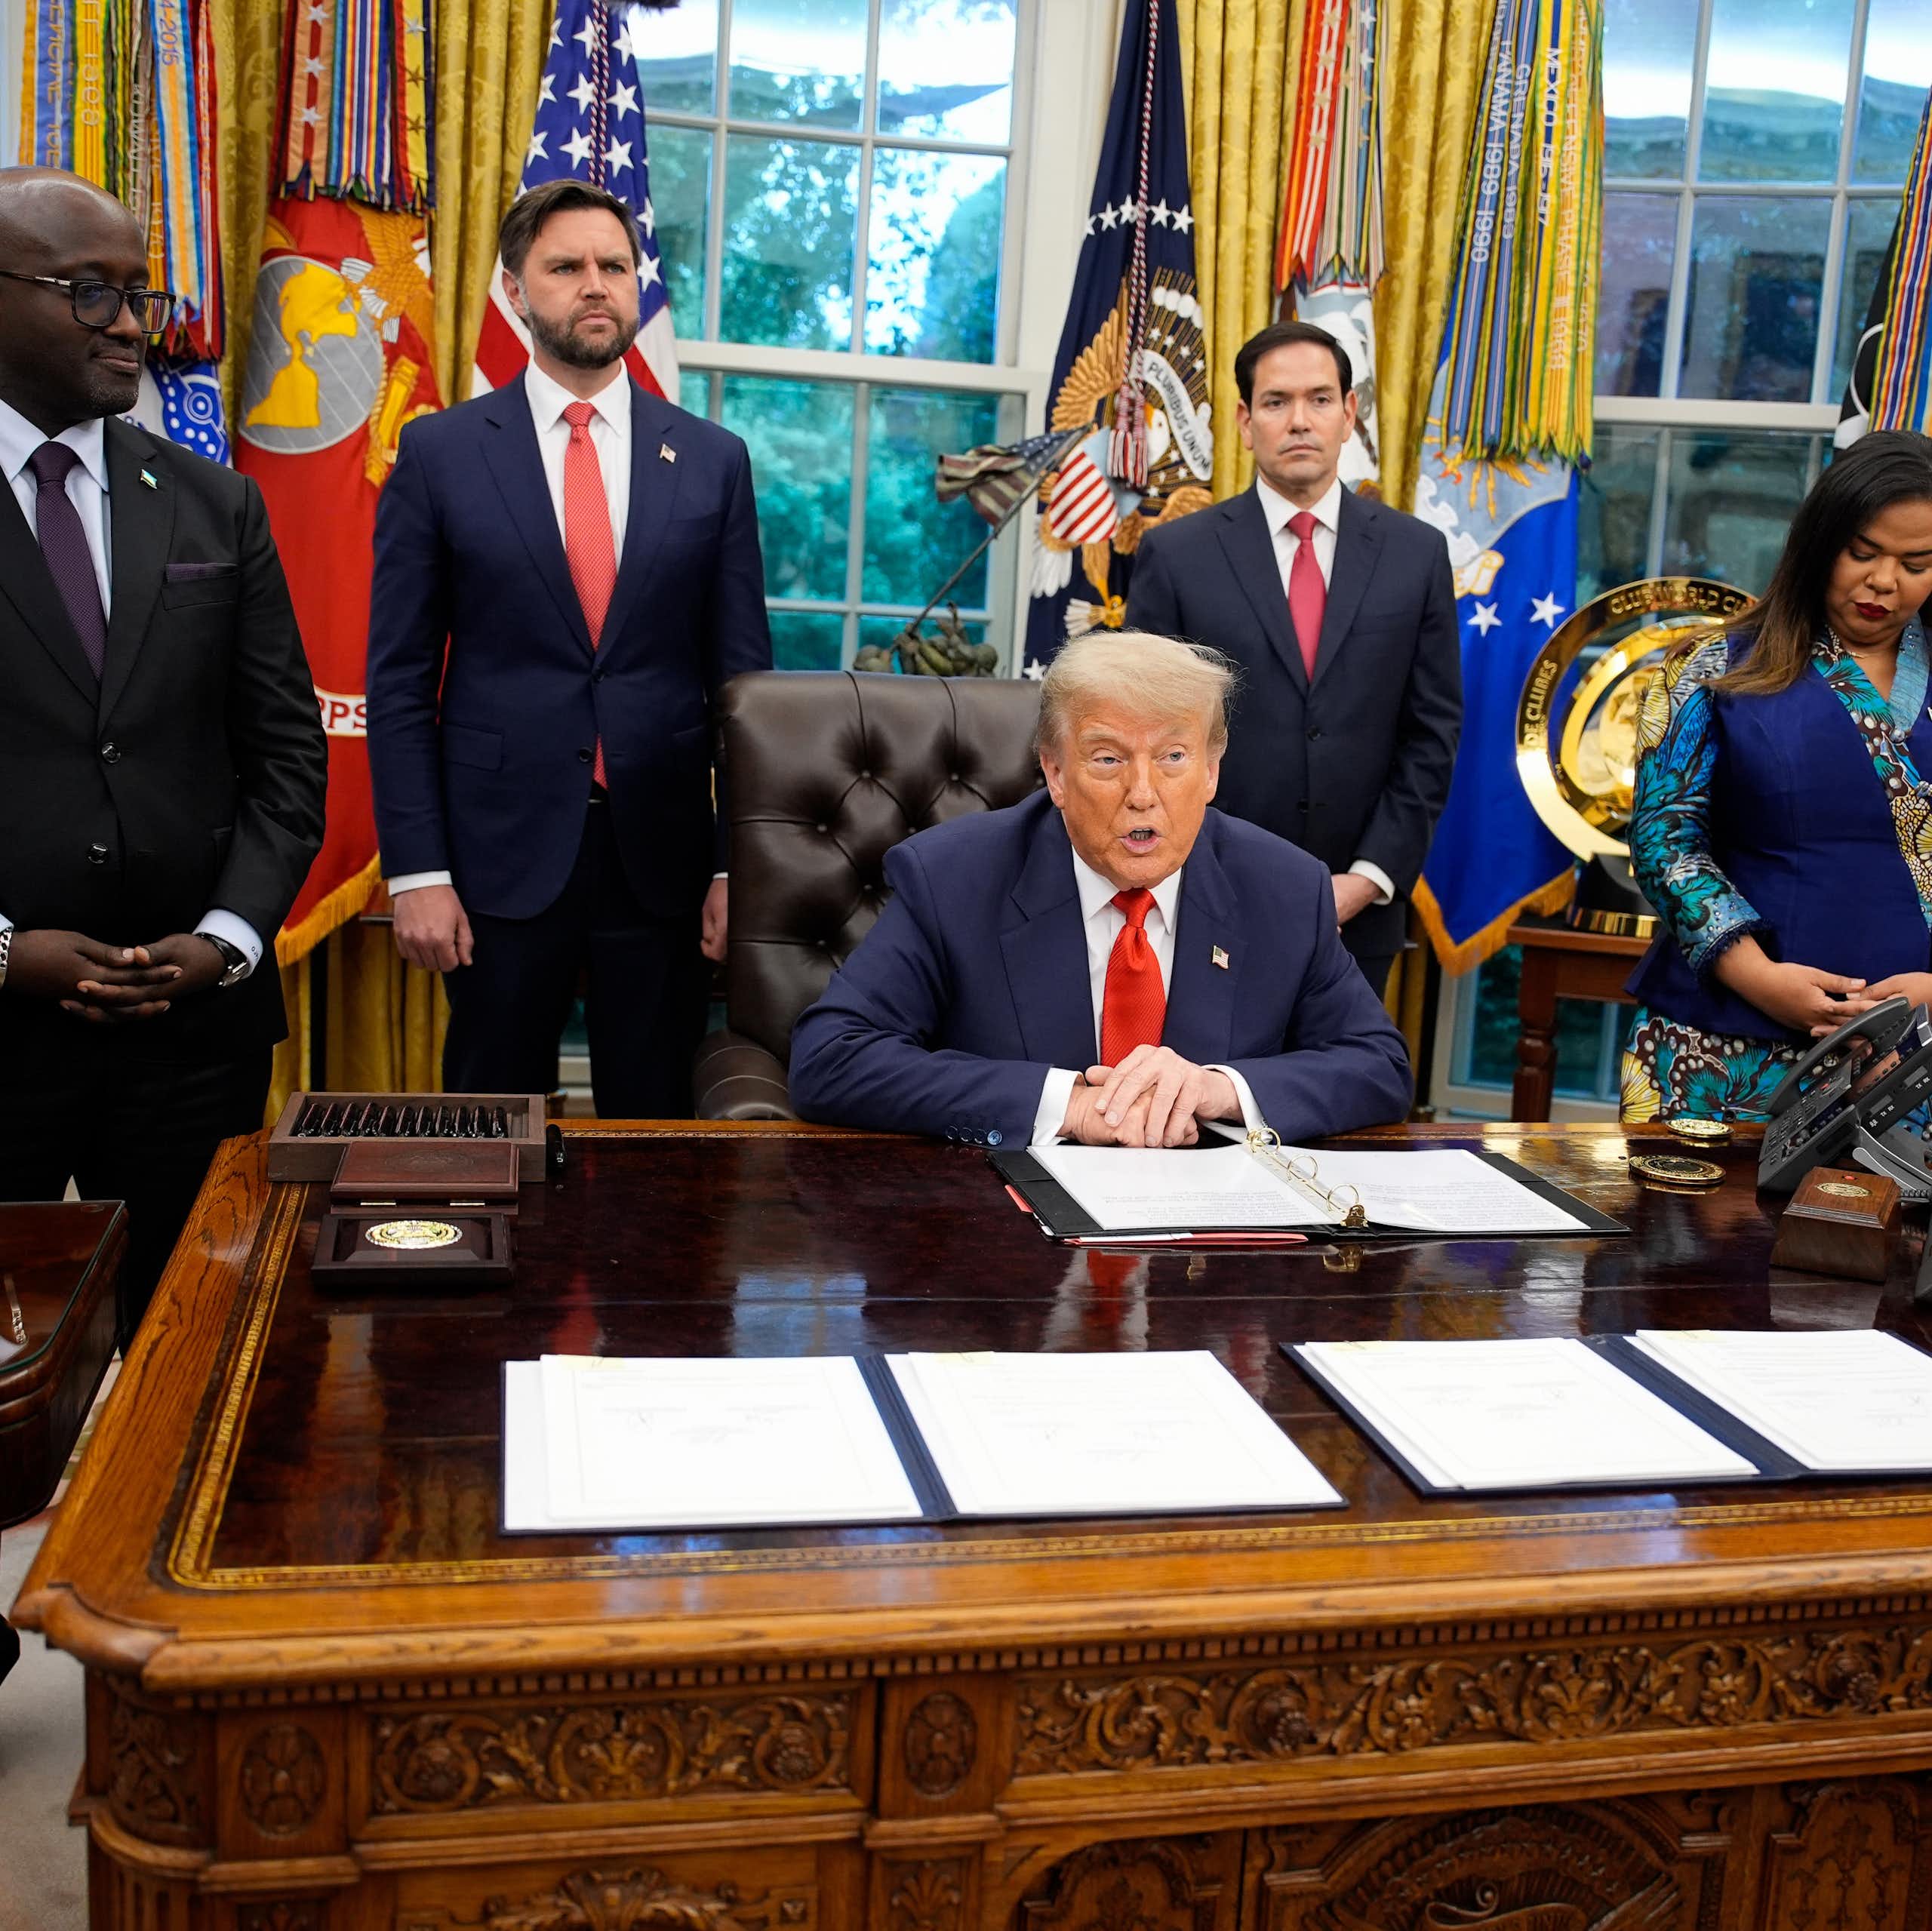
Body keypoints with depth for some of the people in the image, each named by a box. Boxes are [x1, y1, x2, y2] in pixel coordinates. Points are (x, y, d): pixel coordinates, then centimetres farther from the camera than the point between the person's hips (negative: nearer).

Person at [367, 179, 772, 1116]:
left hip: (663, 856, 1)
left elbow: (741, 675, 6)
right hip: (501, 854, -1)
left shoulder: (712, 460, 6)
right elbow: (400, 680, 1)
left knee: (653, 1134, 10)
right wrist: (416, 869, -6)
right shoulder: (440, 452, 2)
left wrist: (738, 865, 1)